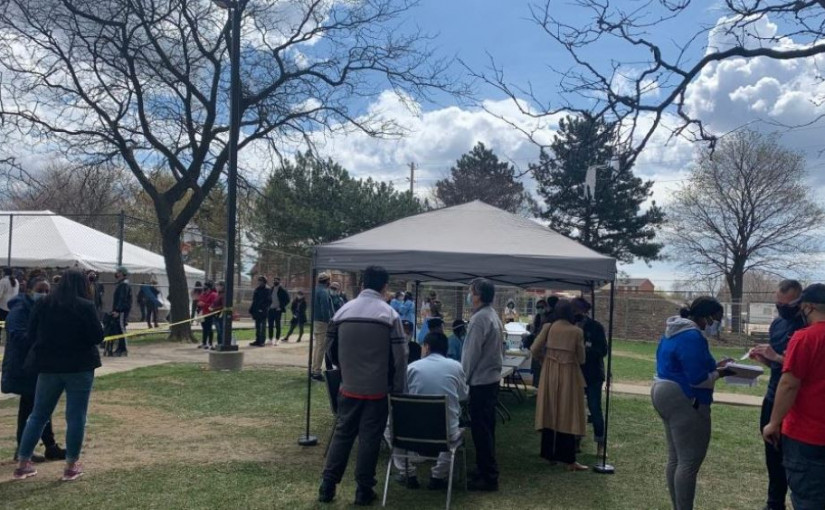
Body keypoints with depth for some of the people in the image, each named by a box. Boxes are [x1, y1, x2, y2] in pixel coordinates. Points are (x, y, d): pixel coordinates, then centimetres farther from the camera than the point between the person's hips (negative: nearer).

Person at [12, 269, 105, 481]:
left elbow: (32, 332, 7)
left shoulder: (43, 304, 1)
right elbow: (97, 337, -10)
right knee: (76, 417, 4)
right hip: (79, 367, -4)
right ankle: (71, 466, 9)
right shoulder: (85, 306, -11)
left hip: (49, 366, 4)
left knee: (38, 415, 15)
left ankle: (23, 464, 17)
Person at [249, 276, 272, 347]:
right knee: (257, 326, 11)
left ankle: (262, 341, 1)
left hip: (262, 311, -7)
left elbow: (269, 301, -11)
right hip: (256, 310, 7)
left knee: (262, 326, -3)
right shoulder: (257, 289, 13)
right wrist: (251, 309, 13)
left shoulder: (267, 290, -7)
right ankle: (258, 340, 17)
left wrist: (263, 308, -19)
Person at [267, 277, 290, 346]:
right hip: (270, 309, 5)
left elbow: (287, 300, -6)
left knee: (277, 325, 0)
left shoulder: (282, 290, -4)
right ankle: (270, 339, 13)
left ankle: (276, 340, 4)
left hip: (277, 310, -5)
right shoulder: (270, 289, 11)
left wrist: (281, 307, -12)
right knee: (270, 325, 6)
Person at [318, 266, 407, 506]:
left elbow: (332, 349, 9)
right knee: (369, 438, 6)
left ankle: (327, 486, 15)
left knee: (342, 434, 13)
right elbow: (399, 356, -10)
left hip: (349, 386, 3)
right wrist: (399, 389, -1)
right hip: (377, 388, -3)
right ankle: (363, 490, 13)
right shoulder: (389, 314, -11)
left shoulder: (343, 311, -1)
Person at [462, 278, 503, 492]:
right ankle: (487, 469, 26)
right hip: (492, 378, 10)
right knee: (487, 427, 16)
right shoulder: (494, 316, 10)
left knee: (480, 429, -4)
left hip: (480, 381, -10)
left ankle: (488, 477, 1)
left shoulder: (479, 319, -18)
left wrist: (464, 380, -7)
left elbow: (472, 354, -17)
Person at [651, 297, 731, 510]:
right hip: (685, 401, -11)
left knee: (675, 459, 15)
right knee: (690, 461, -5)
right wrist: (719, 373, -6)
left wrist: (713, 366, 12)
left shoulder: (673, 332, 13)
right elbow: (697, 378, -23)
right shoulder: (692, 336, -20)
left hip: (664, 394, 11)